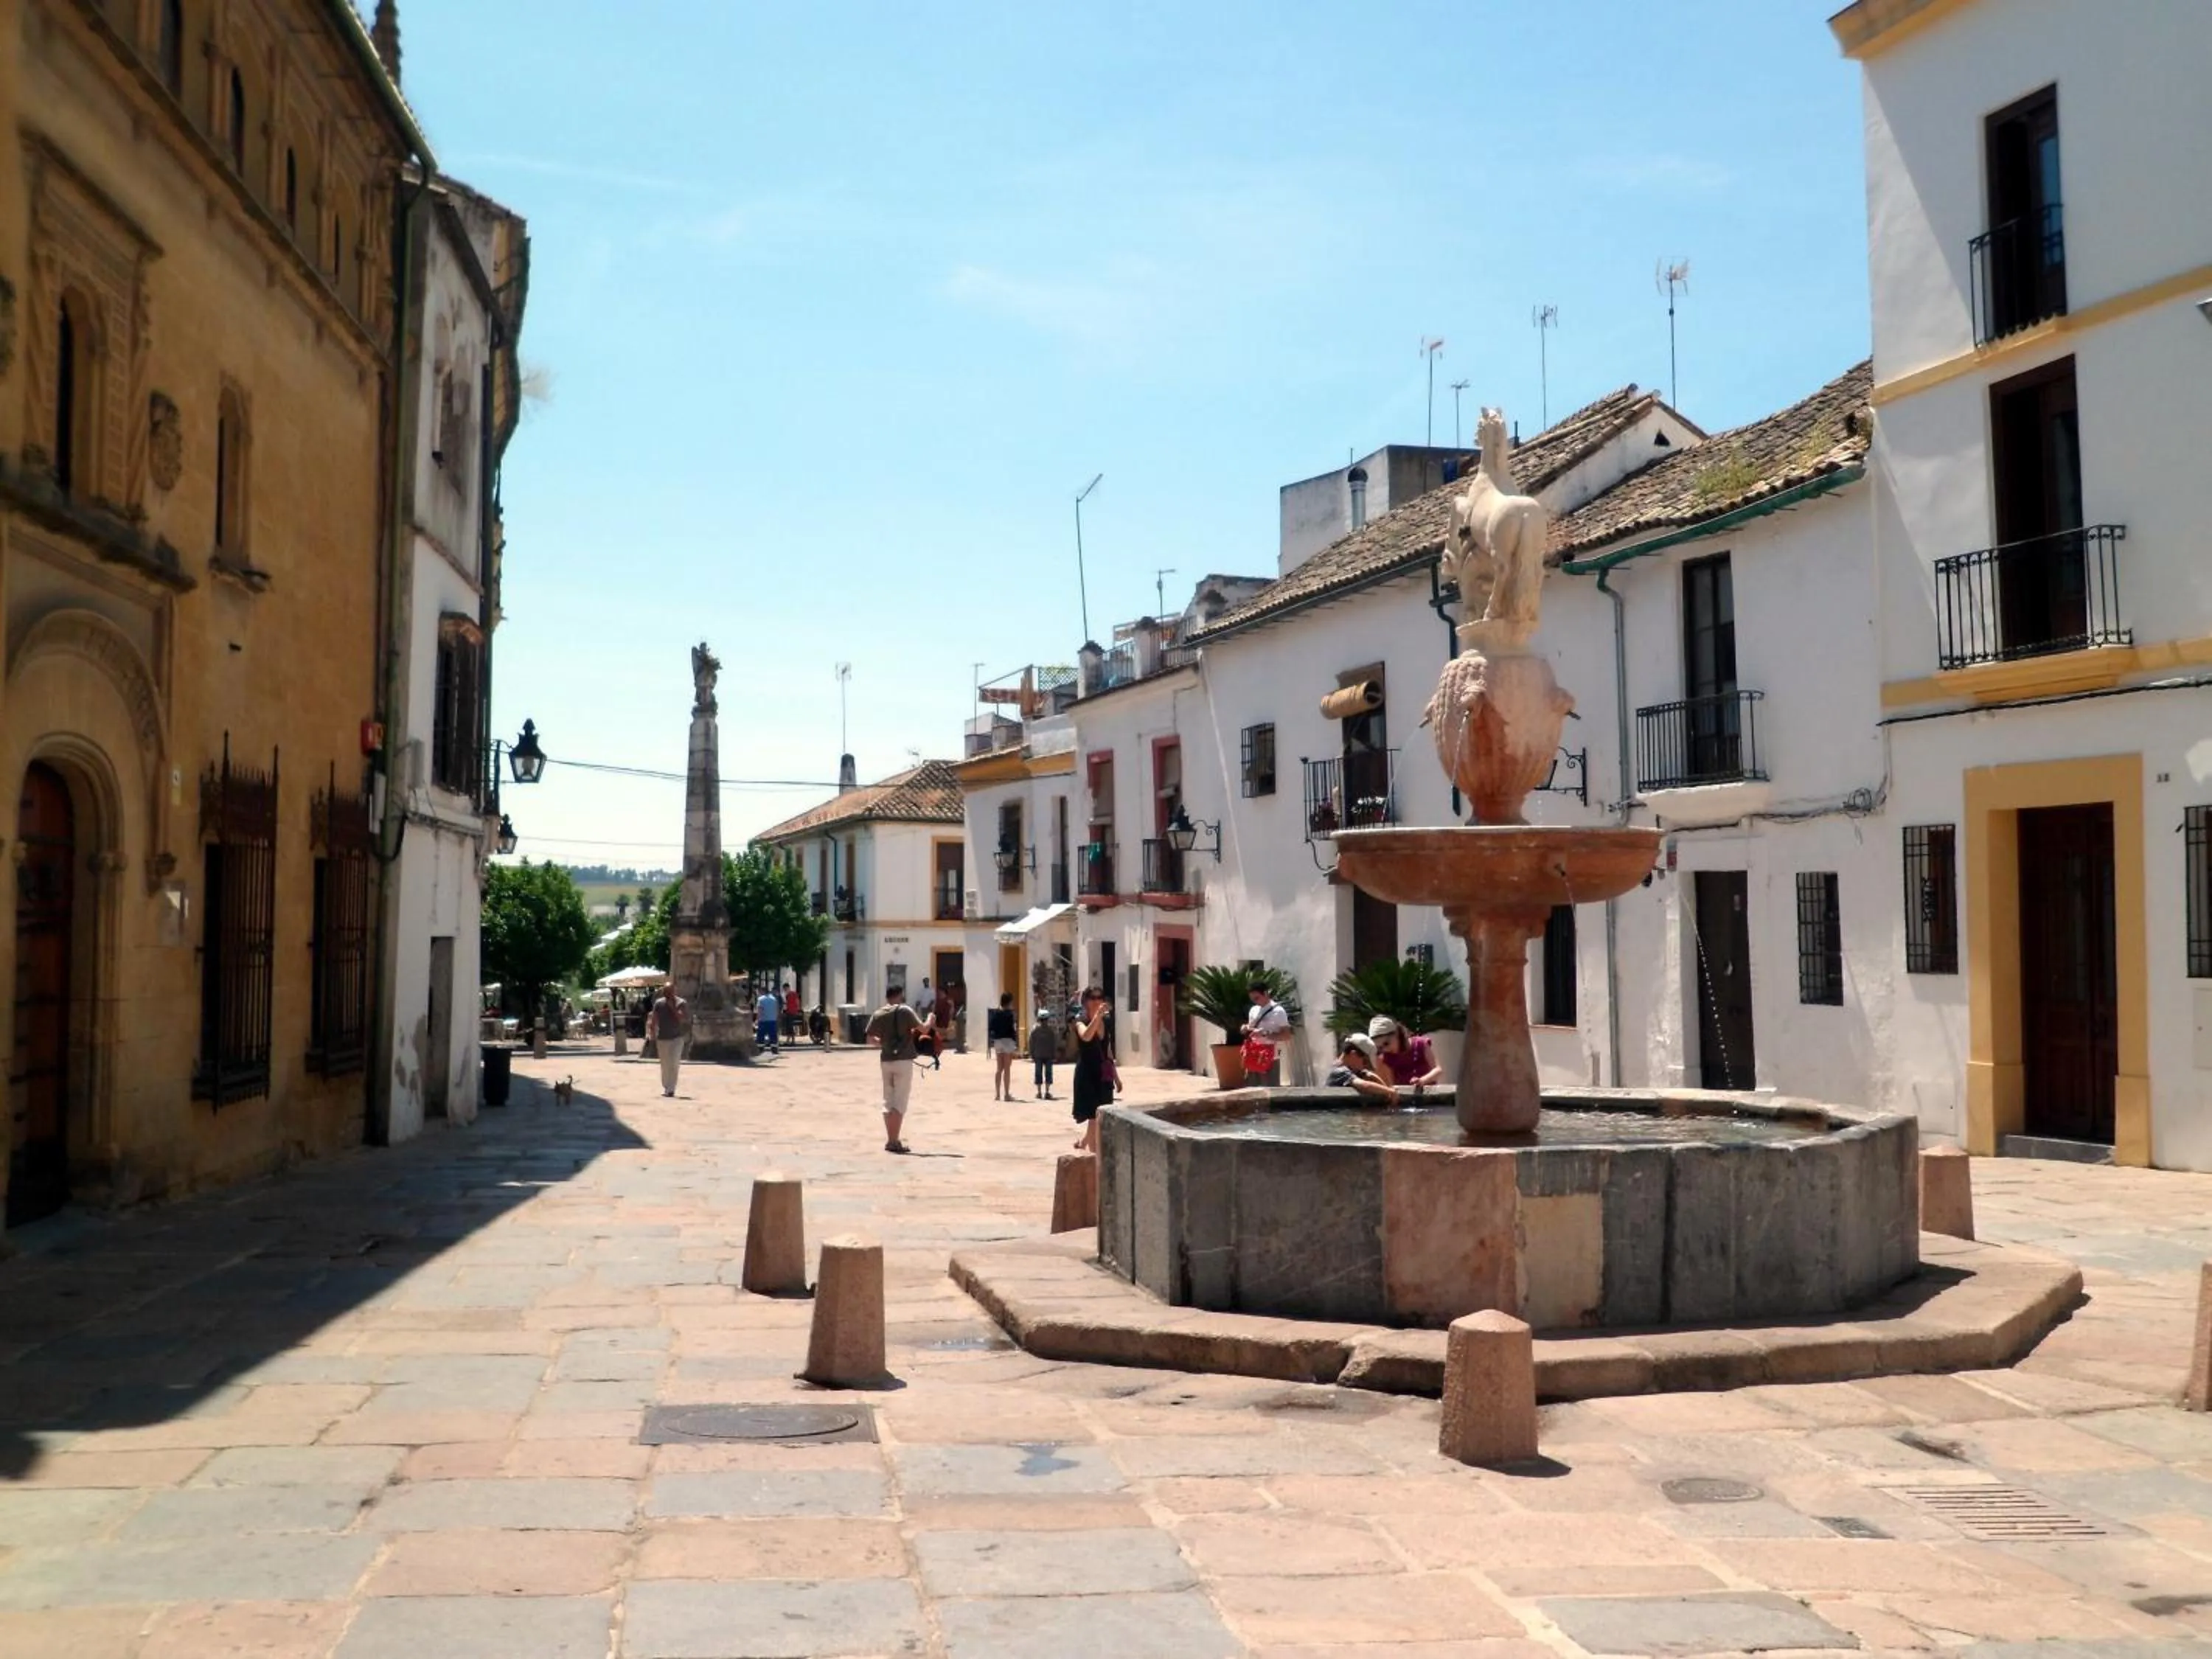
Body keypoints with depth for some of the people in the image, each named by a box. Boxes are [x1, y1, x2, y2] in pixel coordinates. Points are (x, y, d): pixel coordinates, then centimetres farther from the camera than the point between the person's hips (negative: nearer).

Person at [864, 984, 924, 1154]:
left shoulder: (878, 1014, 5)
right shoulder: (904, 1011, -9)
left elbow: (870, 1040, 6)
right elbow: (922, 1029, -10)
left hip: (886, 1061, 5)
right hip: (903, 1060, -5)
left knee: (888, 1101, 13)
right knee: (900, 1102, -2)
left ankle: (890, 1140, 14)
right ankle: (894, 1141, -5)